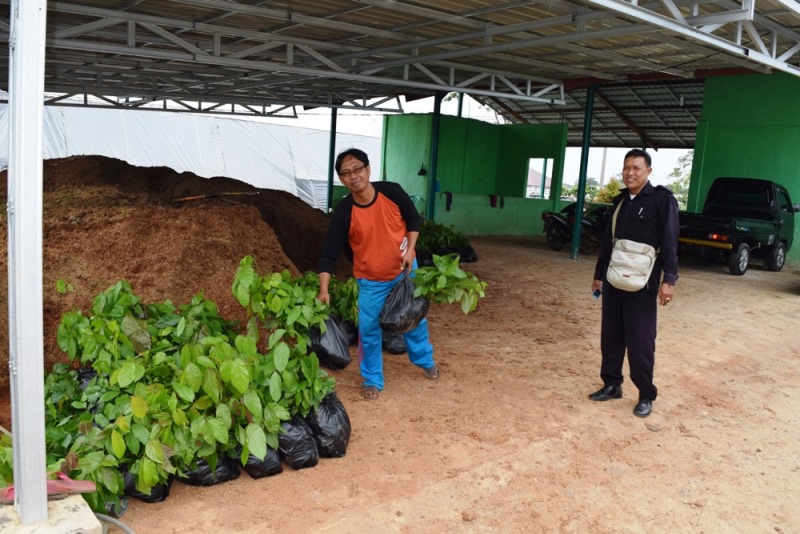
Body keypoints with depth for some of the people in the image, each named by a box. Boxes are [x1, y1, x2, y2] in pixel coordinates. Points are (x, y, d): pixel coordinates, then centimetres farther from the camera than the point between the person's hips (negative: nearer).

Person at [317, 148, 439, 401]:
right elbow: (329, 253, -22)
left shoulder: (392, 191, -18)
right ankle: (372, 380, 22)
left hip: (405, 271, 2)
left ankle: (425, 359, 45)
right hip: (371, 280, -2)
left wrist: (410, 249, -14)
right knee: (369, 329, 2)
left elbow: (413, 219, -2)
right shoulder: (344, 212, -22)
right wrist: (324, 289, -31)